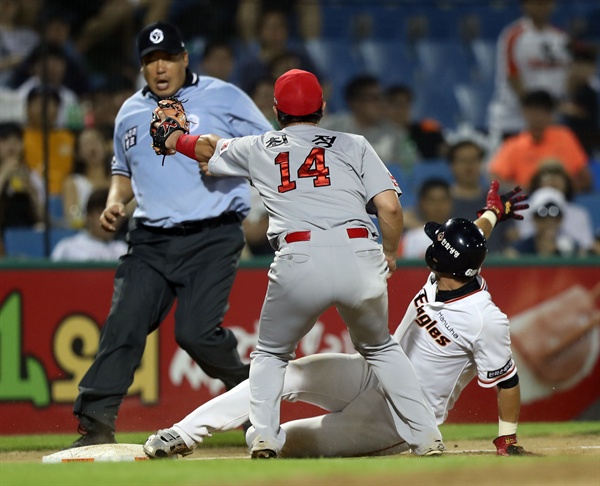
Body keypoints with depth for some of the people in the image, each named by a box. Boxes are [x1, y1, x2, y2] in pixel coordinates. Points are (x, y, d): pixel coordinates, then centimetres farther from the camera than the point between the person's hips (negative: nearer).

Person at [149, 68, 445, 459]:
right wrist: (390, 254, 23)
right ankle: (427, 438, 13)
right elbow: (390, 207, 6)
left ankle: (263, 436, 3)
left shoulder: (258, 149, 21)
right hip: (360, 255, 1)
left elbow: (207, 150, 41)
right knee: (380, 349, 24)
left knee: (271, 354, 23)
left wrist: (177, 139, 62)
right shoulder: (354, 146, 17)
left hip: (299, 261, -1)